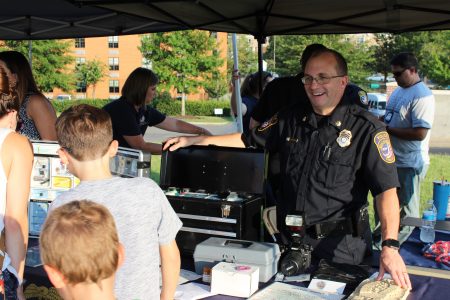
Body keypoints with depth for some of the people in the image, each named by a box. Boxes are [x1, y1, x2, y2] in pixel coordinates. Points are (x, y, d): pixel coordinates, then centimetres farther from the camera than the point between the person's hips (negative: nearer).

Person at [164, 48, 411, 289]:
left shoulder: (366, 129, -12)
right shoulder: (291, 119, 5)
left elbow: (386, 189, -18)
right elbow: (248, 139, 15)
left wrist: (390, 246, -29)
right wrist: (192, 140, 12)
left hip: (339, 244, -5)